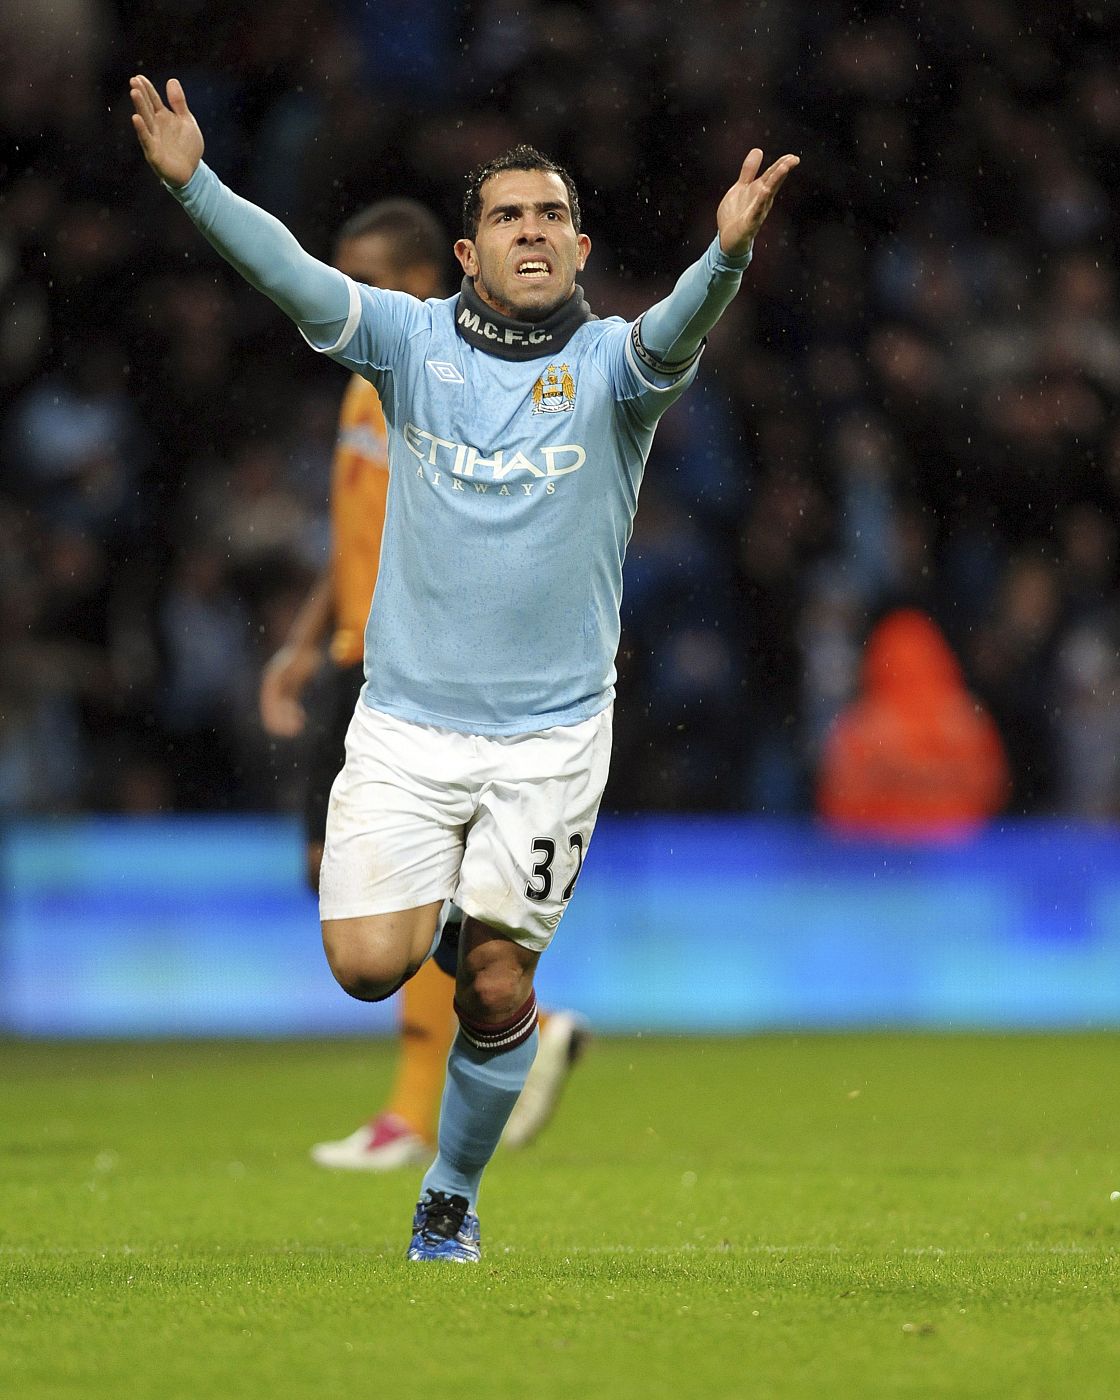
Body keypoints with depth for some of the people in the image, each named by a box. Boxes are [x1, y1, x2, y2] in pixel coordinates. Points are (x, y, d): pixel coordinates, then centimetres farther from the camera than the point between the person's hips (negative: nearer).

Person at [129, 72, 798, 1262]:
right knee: (368, 966, -11)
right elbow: (292, 275, -15)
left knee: (495, 989, 0)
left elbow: (677, 331, -28)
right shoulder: (413, 339, -2)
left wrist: (727, 254, -50)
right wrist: (191, 183, -32)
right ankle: (432, 898, 25)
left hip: (551, 734, -1)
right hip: (407, 722, 1)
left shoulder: (610, 363, -6)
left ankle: (451, 1196, 24)